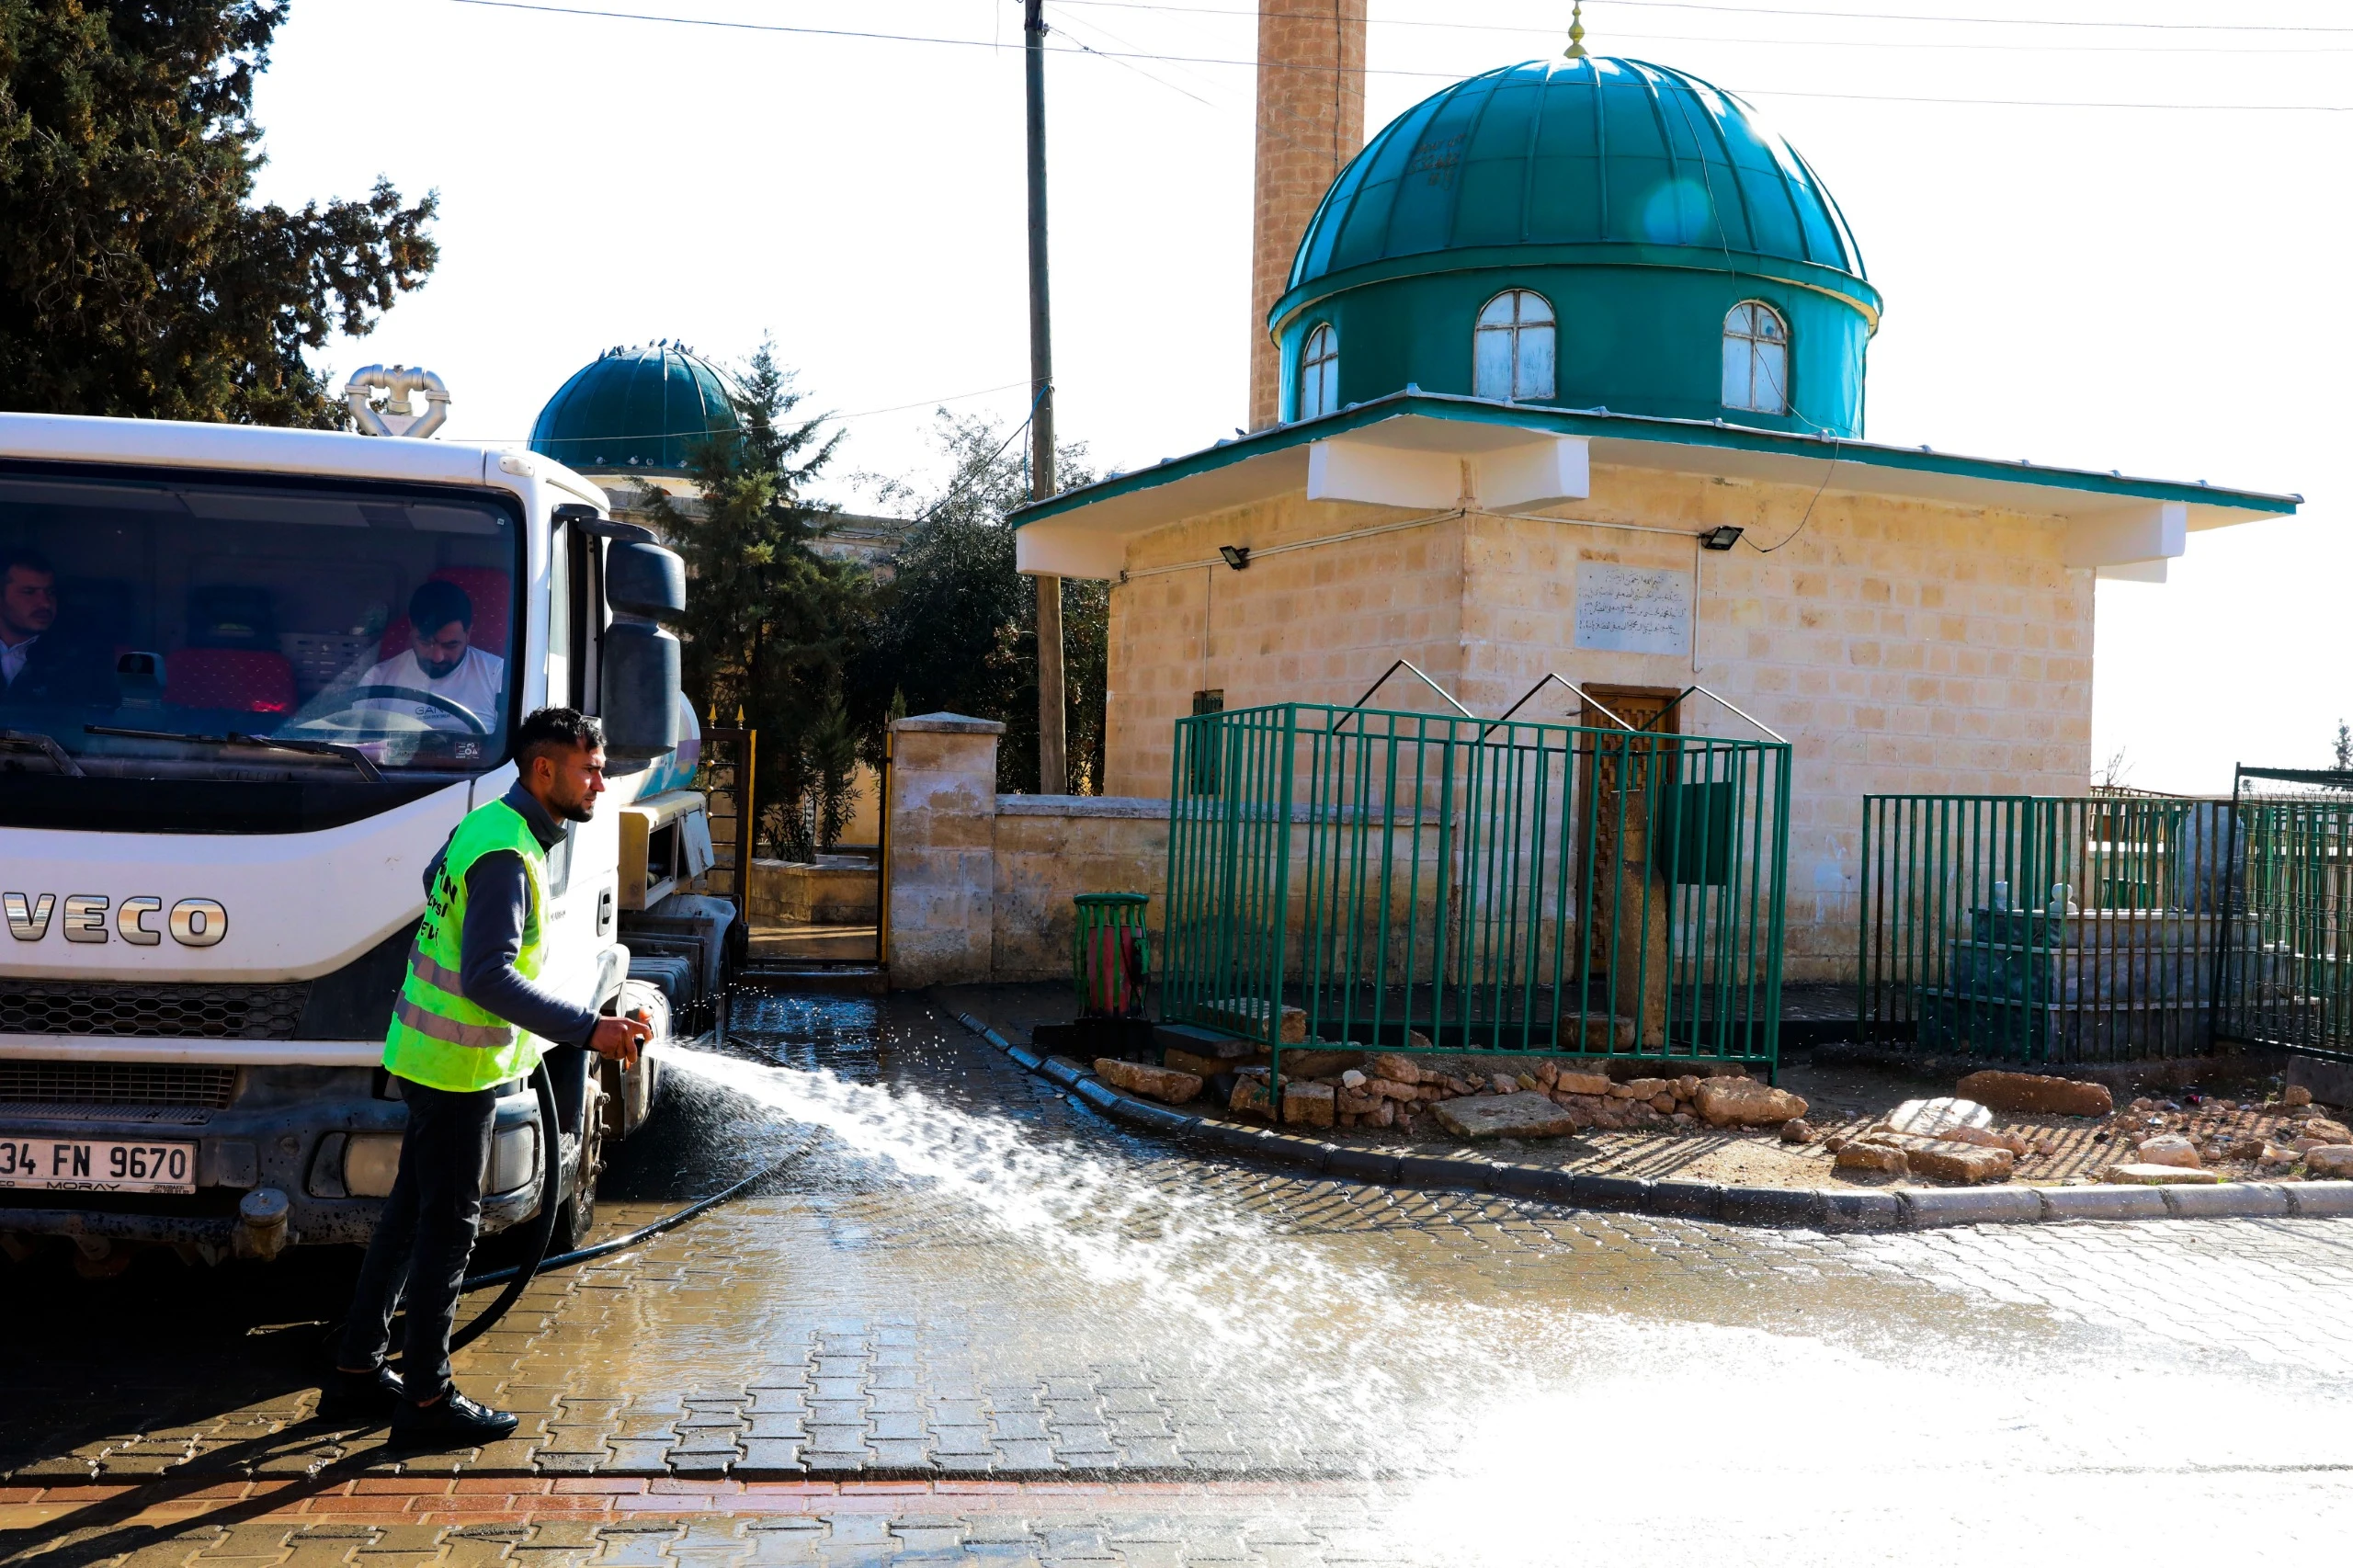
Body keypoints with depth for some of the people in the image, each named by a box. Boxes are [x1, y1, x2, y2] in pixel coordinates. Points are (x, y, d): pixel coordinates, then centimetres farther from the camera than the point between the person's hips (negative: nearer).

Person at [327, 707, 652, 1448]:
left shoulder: (487, 825, 9)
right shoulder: (506, 854, -23)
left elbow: (434, 879, 30)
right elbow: (488, 978, -31)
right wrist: (588, 1030, -34)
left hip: (429, 1053, 10)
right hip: (458, 1066, -10)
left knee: (411, 1214, 17)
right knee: (447, 1228, -2)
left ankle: (357, 1372, 28)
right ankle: (427, 1401, 8)